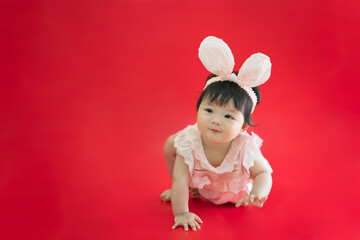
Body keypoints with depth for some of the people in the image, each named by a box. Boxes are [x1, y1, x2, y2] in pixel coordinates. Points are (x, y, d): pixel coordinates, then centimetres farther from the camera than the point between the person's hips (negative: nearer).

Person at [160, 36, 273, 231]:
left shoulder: (245, 148, -40)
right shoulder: (189, 142, -39)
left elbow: (263, 173, -27)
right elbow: (180, 180, -34)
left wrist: (257, 193, -49)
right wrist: (181, 214, -38)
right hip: (199, 180, 0)